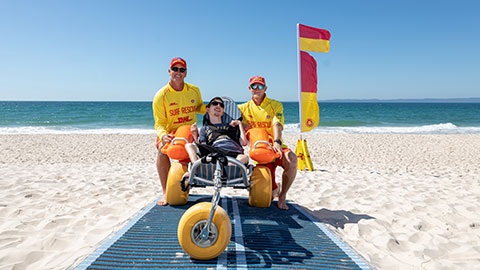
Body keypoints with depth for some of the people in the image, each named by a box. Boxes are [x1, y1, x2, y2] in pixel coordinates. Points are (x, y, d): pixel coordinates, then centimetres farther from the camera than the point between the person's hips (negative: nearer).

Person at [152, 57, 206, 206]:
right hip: (170, 132, -3)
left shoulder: (194, 90, 1)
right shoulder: (161, 95, -9)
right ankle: (165, 192, -23)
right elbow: (159, 123, -10)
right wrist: (163, 135, -33)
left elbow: (199, 107, 20)